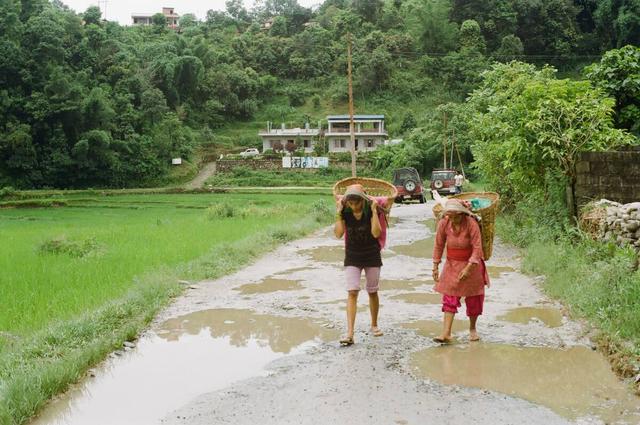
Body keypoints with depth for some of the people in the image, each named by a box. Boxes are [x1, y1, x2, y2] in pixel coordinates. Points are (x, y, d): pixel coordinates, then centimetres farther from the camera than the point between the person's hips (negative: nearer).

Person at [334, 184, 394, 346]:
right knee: (352, 292, -10)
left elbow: (376, 233, -24)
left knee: (372, 292, 12)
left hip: (372, 256, 0)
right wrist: (338, 213, -23)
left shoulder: (372, 209, -15)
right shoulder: (345, 211, -11)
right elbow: (338, 233, -19)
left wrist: (374, 211, -27)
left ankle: (374, 325, 33)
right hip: (352, 257, 0)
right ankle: (349, 333, -14)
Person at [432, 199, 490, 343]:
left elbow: (477, 248, -21)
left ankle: (472, 329, 29)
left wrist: (468, 268, -26)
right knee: (449, 298, -5)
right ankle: (446, 333, -8)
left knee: (473, 299, 9)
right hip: (452, 265, 2)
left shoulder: (471, 223, -22)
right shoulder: (443, 223, -12)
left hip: (471, 264, -2)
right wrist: (435, 267, -2)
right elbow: (439, 245, -2)